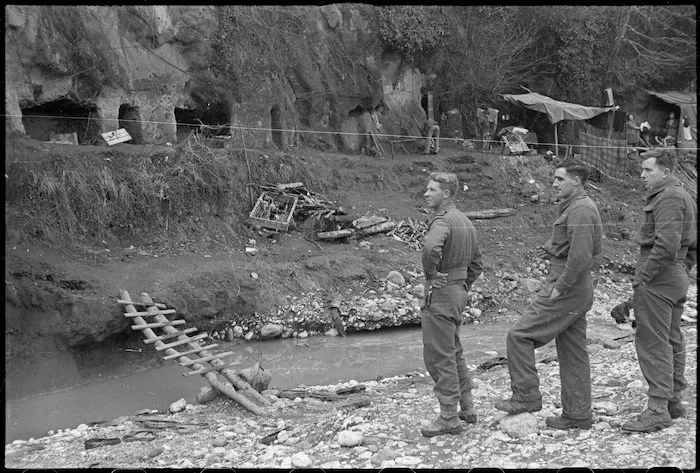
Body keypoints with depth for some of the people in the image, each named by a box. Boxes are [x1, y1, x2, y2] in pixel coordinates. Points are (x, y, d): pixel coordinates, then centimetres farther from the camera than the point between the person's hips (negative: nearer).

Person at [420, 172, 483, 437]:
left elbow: (430, 248, -39)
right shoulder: (465, 222, 14)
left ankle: (449, 419, 2)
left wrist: (431, 274, -23)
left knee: (438, 357, -3)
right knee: (453, 353, 20)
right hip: (459, 293, 10)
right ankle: (466, 409, 28)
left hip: (440, 294, -10)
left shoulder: (442, 221, -17)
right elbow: (476, 265, 21)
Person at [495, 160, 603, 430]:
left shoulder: (580, 210, -16)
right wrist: (551, 251, 11)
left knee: (519, 336, -7)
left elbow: (581, 256, -25)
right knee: (573, 353, 13)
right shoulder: (578, 206, 17)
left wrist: (560, 287, -19)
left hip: (567, 290, -11)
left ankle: (526, 396, -2)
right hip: (578, 291, 11)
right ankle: (578, 415, 18)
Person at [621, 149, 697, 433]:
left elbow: (666, 244, -26)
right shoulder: (684, 197, 18)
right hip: (677, 278, 11)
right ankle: (674, 401, 24)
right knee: (672, 341, 16)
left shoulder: (668, 198, -15)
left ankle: (657, 409, -9)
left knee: (653, 343, -9)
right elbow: (694, 245, 22)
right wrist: (682, 270, 18)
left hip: (657, 280, -11)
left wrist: (644, 276, -20)